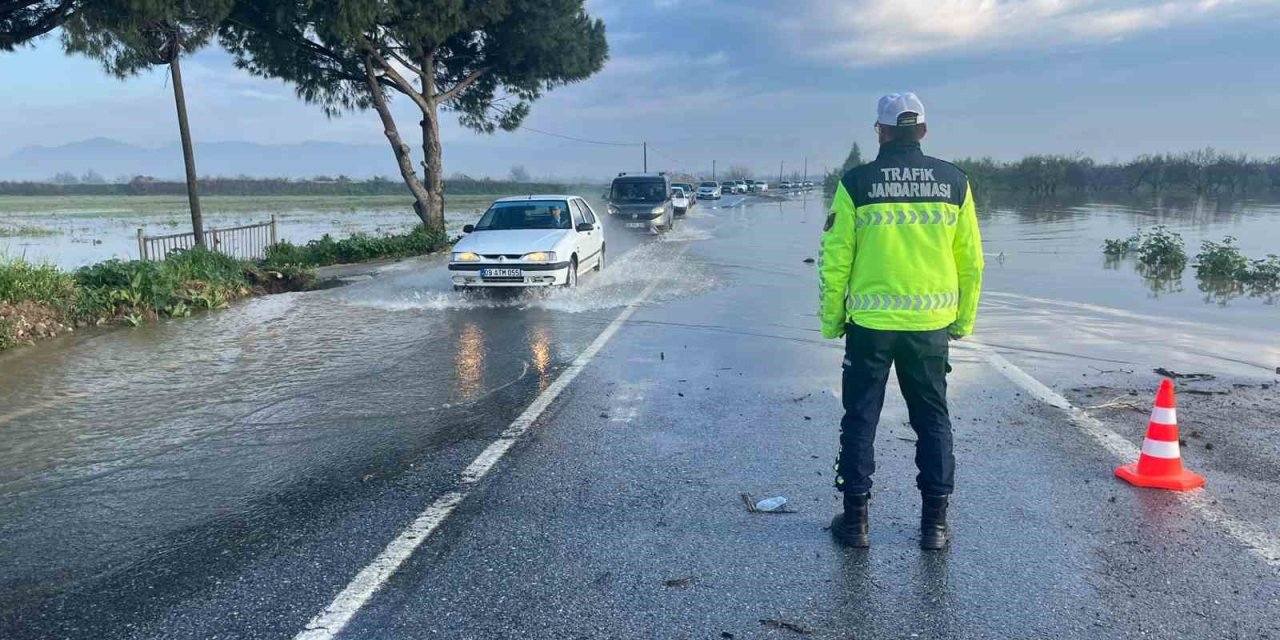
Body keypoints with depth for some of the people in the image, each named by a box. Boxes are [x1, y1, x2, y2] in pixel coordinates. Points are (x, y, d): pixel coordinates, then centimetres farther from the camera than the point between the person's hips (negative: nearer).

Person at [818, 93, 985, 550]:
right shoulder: (954, 183, 2)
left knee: (861, 419, 10)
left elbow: (835, 259, -5)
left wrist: (831, 319, 5)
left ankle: (856, 518, 15)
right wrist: (964, 320, 15)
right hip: (931, 324, 2)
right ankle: (934, 522, 17)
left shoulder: (856, 184, -5)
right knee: (932, 419, 14)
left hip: (870, 323, -2)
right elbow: (971, 261, 5)